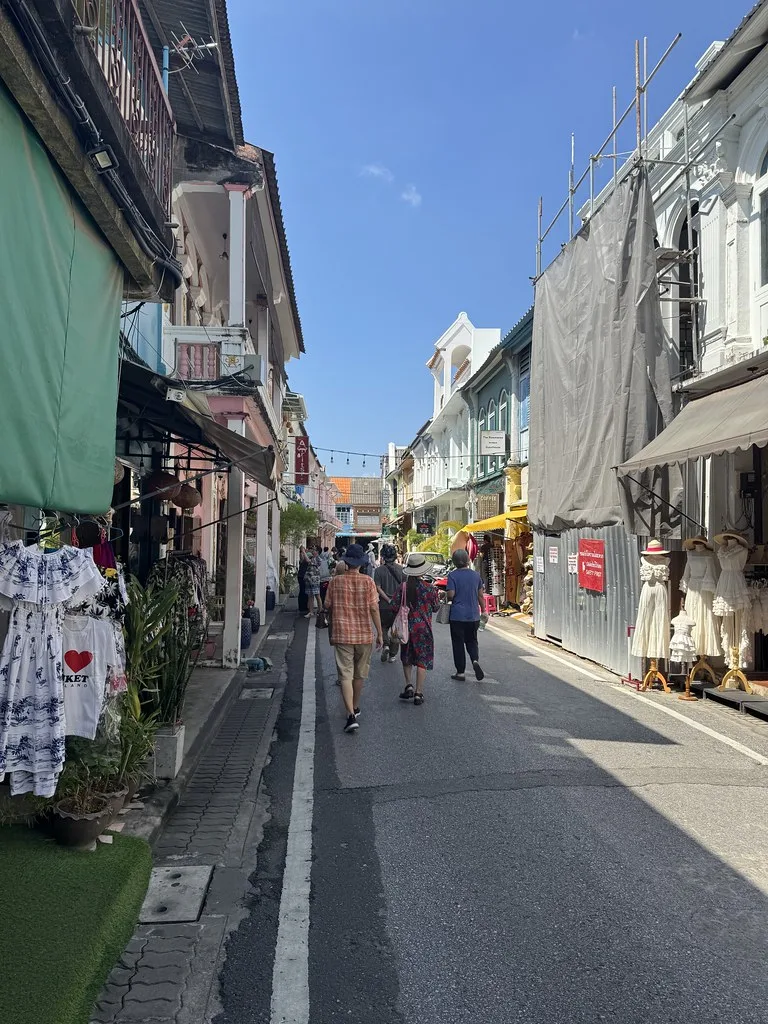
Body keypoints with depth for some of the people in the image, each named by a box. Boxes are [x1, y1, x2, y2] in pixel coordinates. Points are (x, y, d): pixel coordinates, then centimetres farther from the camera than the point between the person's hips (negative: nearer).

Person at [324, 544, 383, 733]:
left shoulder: (335, 581, -5)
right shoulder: (367, 581, -8)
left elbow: (328, 606, 3)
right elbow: (374, 609, -9)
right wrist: (380, 633, -2)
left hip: (342, 635, -1)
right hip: (364, 635, 1)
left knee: (345, 675, -2)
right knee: (359, 674, 18)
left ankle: (351, 715, -13)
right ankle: (355, 708, 34)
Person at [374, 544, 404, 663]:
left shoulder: (379, 570, -8)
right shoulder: (401, 569, -4)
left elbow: (378, 588, -13)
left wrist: (388, 600, -11)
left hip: (384, 605, -1)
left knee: (384, 626, 18)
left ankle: (385, 645, -4)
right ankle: (392, 654, 15)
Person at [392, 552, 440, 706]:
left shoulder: (403, 588, -6)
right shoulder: (429, 588, -11)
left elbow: (395, 609, -4)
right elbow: (436, 607, 1)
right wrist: (437, 595, 18)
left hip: (406, 627, 2)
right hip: (423, 628, -2)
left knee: (407, 659, 19)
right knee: (422, 660, 5)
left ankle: (409, 686, 6)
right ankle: (418, 693, 5)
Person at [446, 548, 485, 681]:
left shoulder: (453, 575, -10)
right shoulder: (476, 575, 2)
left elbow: (450, 595, -16)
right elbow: (480, 596, 7)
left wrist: (446, 596, 6)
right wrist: (483, 611, 16)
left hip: (457, 615, -3)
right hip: (473, 615, 4)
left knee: (458, 643, 7)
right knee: (472, 641, 17)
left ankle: (460, 672, 11)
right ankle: (475, 660, -9)